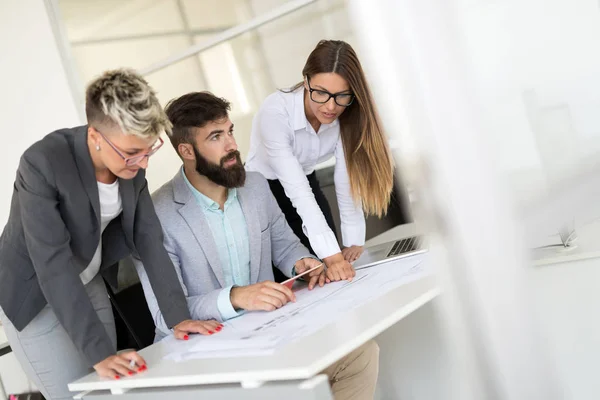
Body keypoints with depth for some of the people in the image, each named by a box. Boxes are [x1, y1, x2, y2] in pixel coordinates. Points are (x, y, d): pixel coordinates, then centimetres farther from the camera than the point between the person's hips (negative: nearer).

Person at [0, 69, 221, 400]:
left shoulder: (131, 160, -13)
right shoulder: (42, 164, -31)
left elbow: (148, 238, -8)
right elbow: (53, 267, -34)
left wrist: (178, 317, -16)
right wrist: (100, 352, -38)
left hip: (88, 283, 6)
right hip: (34, 295, -6)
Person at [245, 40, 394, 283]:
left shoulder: (345, 116, -18)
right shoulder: (275, 113, -34)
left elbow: (347, 183, -14)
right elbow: (296, 190, -36)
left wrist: (354, 242, -20)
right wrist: (331, 255, -41)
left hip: (307, 184, 4)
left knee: (334, 279, 1)